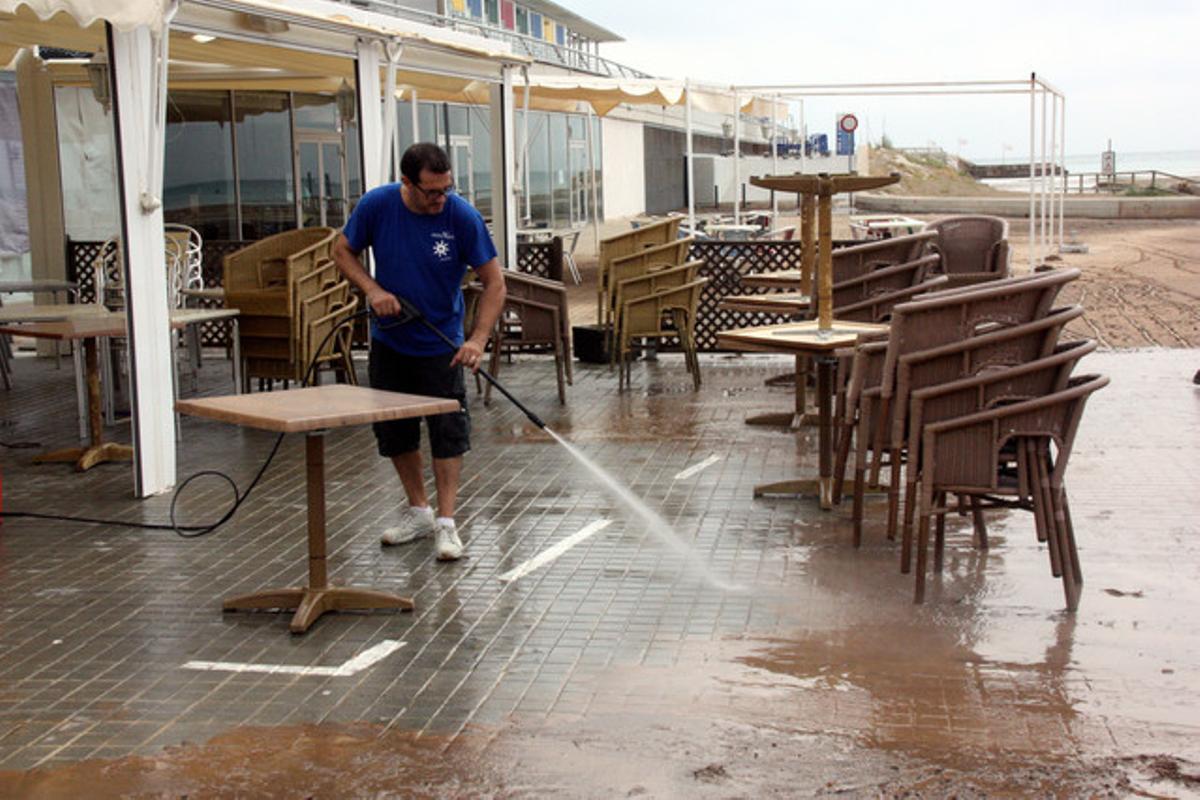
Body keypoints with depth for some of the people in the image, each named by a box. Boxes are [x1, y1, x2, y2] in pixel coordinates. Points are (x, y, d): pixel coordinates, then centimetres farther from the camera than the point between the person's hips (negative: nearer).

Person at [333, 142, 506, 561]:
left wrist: (478, 339, -28)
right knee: (394, 432, 10)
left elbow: (494, 282, -16)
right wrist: (372, 289, -17)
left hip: (440, 345, -3)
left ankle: (445, 524, 0)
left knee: (448, 432, -5)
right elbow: (343, 250, 1)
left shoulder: (463, 216, -20)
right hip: (389, 342, 3)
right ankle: (417, 511, 25)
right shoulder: (376, 205, -15)